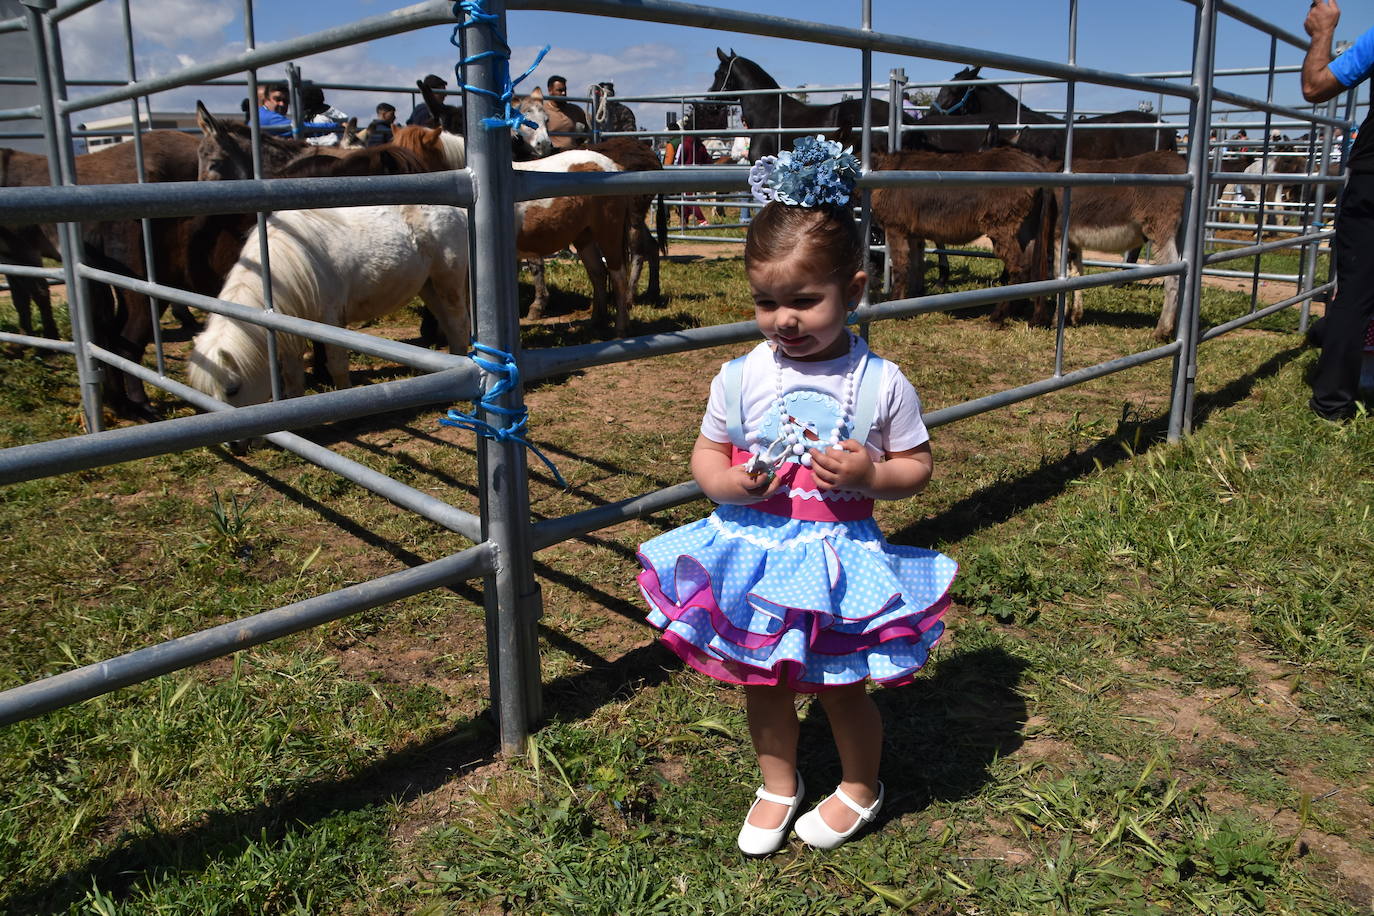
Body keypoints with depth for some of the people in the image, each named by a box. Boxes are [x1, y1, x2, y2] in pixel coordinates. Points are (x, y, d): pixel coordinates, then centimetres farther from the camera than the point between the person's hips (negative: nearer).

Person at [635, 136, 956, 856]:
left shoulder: (881, 384, -11)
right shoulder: (741, 377, -7)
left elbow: (917, 465, -1)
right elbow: (707, 453, 3)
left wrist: (870, 475, -22)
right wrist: (729, 482, -19)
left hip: (839, 559, -2)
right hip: (753, 552, 3)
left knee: (842, 686, 14)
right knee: (762, 682, 19)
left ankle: (860, 788, 44)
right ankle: (778, 784, 46)